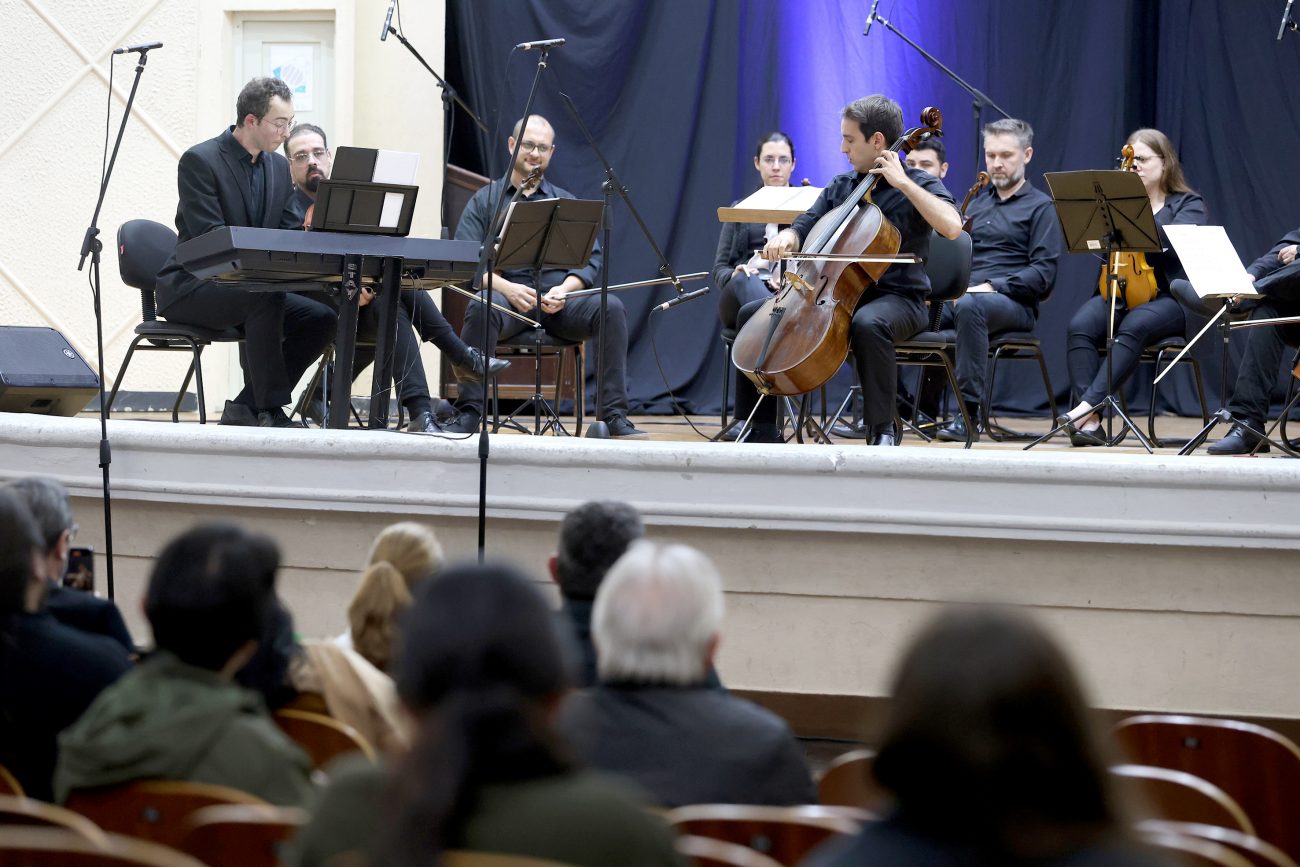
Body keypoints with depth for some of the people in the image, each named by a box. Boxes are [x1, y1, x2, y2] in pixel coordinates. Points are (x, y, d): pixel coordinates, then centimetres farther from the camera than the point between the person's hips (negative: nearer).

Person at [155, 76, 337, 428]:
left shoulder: (278, 166, 10)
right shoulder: (199, 161, -13)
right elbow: (210, 240, -22)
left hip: (245, 287, 8)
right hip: (190, 288, -8)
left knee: (321, 317, -13)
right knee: (265, 296, -35)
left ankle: (246, 408, -9)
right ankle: (270, 411, -29)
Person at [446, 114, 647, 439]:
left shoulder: (566, 203, 20)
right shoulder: (484, 201, 12)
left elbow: (590, 258, 9)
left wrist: (566, 288, -12)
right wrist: (506, 287, -19)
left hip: (559, 301, 2)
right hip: (507, 294, -2)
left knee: (611, 308, -26)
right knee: (481, 307, -37)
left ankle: (616, 416, -26)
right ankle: (468, 414, -34)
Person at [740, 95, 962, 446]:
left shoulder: (916, 185, -4)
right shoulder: (840, 186, 14)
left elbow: (952, 226, -23)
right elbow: (804, 228, 16)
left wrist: (903, 183, -20)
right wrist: (785, 238, -9)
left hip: (897, 299, -7)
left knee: (868, 323, -42)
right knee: (752, 314, -3)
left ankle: (882, 429, -29)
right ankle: (762, 430, 0)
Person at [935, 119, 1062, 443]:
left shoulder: (1040, 206, 6)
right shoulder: (976, 203, 24)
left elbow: (1043, 273, -6)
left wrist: (991, 287, -18)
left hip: (1014, 303, -5)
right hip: (960, 294, 5)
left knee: (970, 306, -41)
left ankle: (969, 413, -38)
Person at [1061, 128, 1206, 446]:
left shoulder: (1188, 204, 9)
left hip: (1168, 297, -4)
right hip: (1118, 292, 4)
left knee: (1133, 327, -37)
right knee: (1080, 326, -29)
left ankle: (1087, 405, -47)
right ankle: (1090, 421, -40)